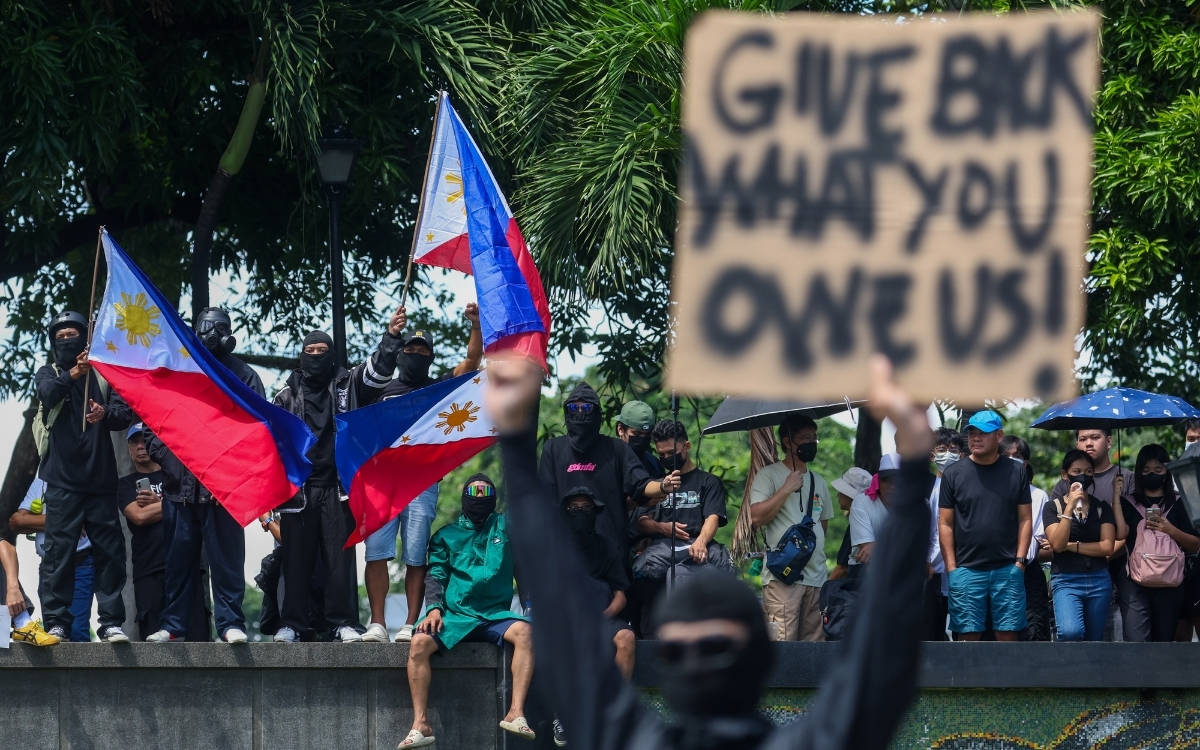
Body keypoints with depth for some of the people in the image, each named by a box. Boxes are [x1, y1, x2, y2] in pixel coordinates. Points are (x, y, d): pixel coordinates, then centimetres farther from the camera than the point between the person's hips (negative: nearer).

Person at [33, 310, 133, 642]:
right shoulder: (48, 373, 10)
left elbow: (125, 412, 1)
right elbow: (48, 393, -13)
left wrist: (106, 414, -22)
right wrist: (72, 374, -33)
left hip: (100, 478, 1)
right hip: (63, 479, -1)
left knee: (109, 551, -1)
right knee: (59, 549, -5)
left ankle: (112, 623, 0)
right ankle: (56, 623, -4)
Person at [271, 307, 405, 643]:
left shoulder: (348, 385, 10)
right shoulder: (288, 396, 12)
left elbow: (377, 370, -4)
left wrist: (391, 337, -20)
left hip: (337, 488, -1)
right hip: (298, 488, 1)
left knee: (340, 558, -3)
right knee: (295, 559, 1)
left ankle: (343, 622, -1)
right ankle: (292, 623, 6)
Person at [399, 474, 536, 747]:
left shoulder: (505, 526, 17)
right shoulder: (446, 535, 17)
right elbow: (436, 575, 6)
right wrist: (434, 608, -9)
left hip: (495, 615, 0)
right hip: (454, 615, 0)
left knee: (524, 632, -33)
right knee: (420, 642, -28)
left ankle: (516, 713, -38)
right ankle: (420, 725, -28)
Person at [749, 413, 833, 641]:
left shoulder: (818, 482, 21)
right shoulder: (769, 475, 1)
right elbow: (757, 517, -10)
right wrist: (786, 489, -11)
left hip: (816, 577, 6)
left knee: (815, 642, 2)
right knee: (782, 642, -16)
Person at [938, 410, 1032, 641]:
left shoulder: (1016, 472, 9)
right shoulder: (954, 473, 6)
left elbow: (1025, 519, 9)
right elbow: (945, 524, 5)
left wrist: (1020, 560, -1)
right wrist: (951, 568, -2)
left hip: (1008, 569, 0)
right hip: (966, 569, 0)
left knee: (1008, 635, -2)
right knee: (968, 636, -3)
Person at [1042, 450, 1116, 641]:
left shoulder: (1102, 508, 12)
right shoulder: (1053, 507, 7)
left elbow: (1107, 547, 1)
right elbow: (1057, 544, -8)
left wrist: (1071, 546, -4)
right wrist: (1070, 507, -13)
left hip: (1099, 581, 3)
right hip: (1066, 581, -3)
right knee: (1071, 632, -30)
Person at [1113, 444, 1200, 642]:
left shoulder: (1177, 504, 14)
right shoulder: (1128, 504, 12)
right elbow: (1120, 533, -8)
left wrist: (1170, 529, -5)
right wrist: (1116, 496, -1)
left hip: (1170, 586, 1)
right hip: (1135, 585, -1)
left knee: (1165, 640, 4)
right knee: (1136, 643, -16)